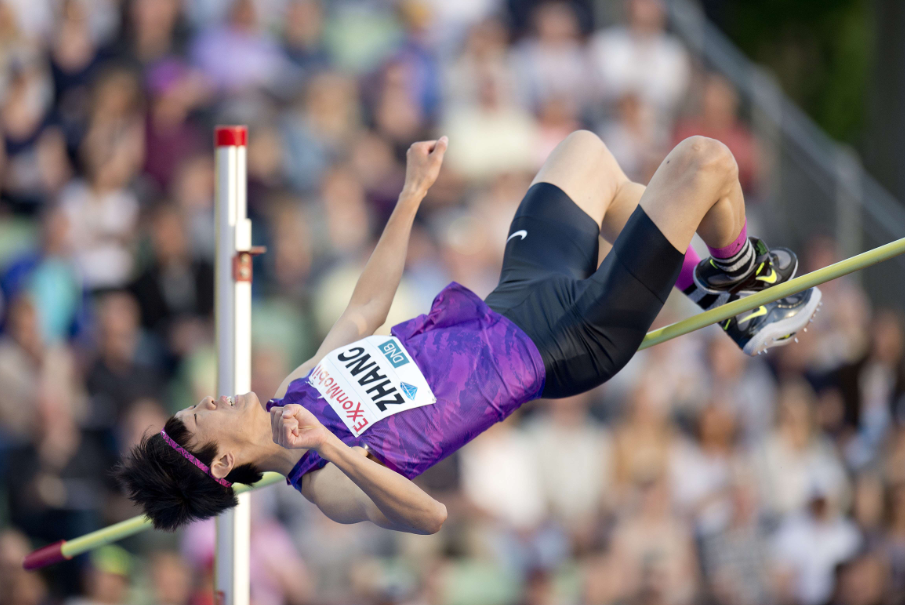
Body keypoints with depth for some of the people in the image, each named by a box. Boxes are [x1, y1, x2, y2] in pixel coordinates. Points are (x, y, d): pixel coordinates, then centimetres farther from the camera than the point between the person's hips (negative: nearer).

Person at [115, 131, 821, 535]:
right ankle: (738, 274, 25)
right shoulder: (327, 486, -26)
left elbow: (366, 309, 11)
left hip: (512, 306, 8)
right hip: (566, 348, -8)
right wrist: (335, 452, -57)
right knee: (703, 162, -9)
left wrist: (412, 194, 11)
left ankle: (704, 281, 36)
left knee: (585, 147, 26)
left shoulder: (293, 393, -2)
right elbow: (429, 514, -43)